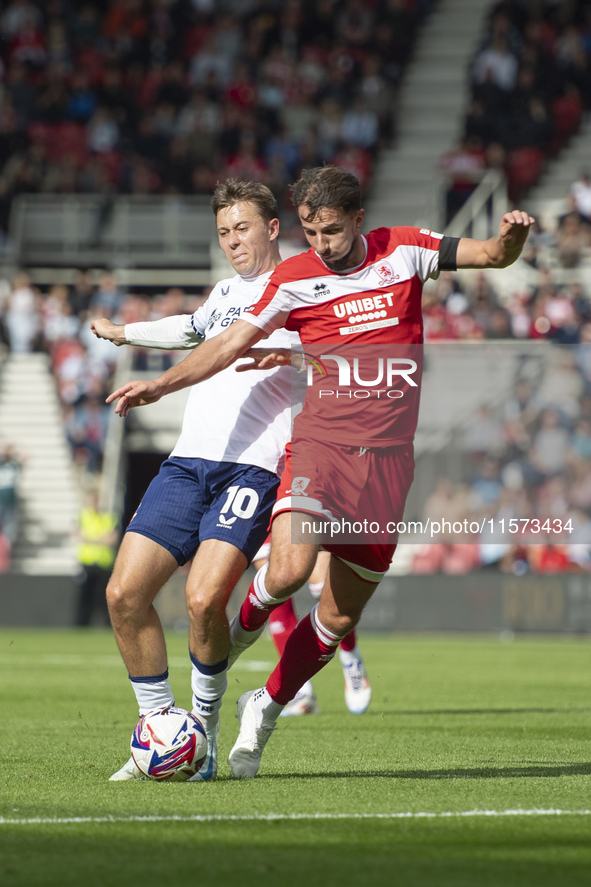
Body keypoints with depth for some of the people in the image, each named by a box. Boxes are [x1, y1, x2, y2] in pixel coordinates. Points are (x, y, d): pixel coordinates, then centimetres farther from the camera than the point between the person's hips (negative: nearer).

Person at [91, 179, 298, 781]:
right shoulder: (226, 291, 25)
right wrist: (124, 333, 60)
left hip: (252, 466, -6)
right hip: (188, 460, 7)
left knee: (204, 599, -24)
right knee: (125, 593, -7)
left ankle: (204, 729, -1)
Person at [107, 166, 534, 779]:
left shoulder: (403, 251, 5)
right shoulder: (294, 278, 1)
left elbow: (494, 256, 6)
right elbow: (232, 343, 2)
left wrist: (510, 236, -17)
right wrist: (160, 385, -7)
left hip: (388, 458, 2)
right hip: (321, 445, -2)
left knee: (340, 616, 4)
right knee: (288, 570, -27)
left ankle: (265, 707, 25)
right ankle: (244, 624, 6)